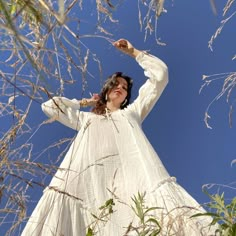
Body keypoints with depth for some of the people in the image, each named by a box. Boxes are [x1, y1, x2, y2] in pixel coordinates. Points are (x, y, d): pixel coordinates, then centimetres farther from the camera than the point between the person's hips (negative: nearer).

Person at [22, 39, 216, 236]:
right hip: (91, 174, 1)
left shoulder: (132, 111, 34)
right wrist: (84, 102, 43)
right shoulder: (87, 118, 38)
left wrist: (133, 52, 37)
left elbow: (160, 74, 32)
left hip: (130, 167, 0)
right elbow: (49, 106, 40)